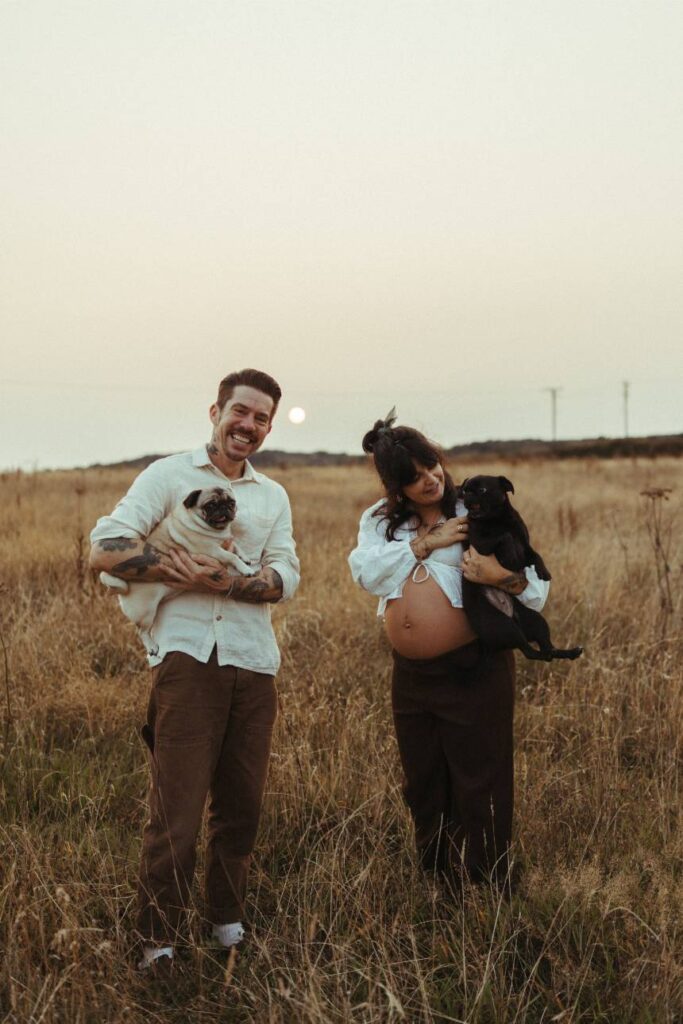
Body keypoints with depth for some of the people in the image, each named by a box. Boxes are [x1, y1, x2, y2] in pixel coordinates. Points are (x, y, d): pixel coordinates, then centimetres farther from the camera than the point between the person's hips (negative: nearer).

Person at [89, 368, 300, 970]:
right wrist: (178, 570, -17)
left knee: (242, 804, 11)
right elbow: (106, 549, -8)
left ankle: (228, 921, 28)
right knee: (177, 805, -5)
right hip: (187, 656, -4)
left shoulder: (273, 496, 15)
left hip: (254, 661, 4)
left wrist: (224, 581, -14)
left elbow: (286, 580, 2)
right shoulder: (169, 476, 3)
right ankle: (158, 939, 9)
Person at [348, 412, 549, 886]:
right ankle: (435, 882, 34)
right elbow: (367, 573, -12)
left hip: (474, 671, -5)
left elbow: (537, 586, -8)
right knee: (423, 787, 17)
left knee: (478, 788, 4)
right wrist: (426, 542, -18)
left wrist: (503, 577, -30)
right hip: (411, 674, 5)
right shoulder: (380, 520, 6)